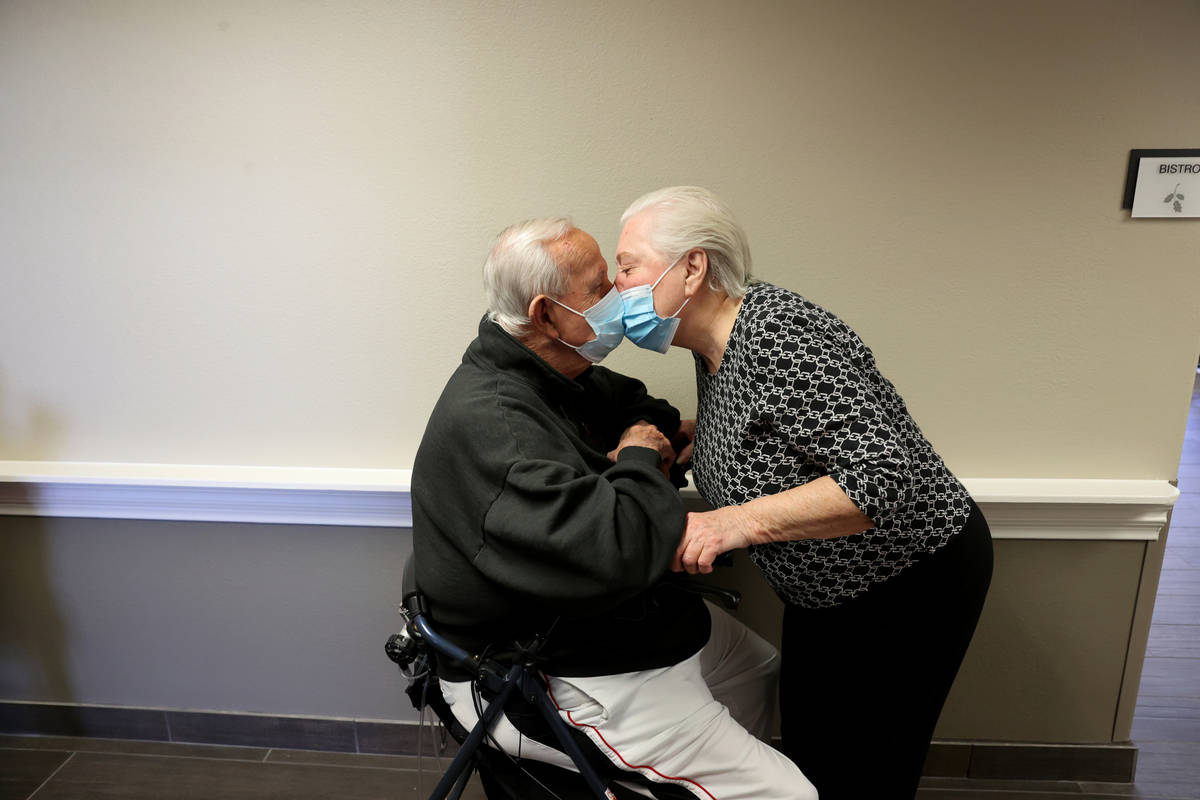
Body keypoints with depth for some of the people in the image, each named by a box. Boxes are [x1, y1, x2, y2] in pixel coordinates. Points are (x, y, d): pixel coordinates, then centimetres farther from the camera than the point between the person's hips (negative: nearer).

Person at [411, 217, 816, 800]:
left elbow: (639, 404, 21)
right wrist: (640, 459, -21)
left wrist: (652, 429, -4)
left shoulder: (558, 376, 1)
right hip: (558, 672, -10)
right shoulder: (486, 423, -31)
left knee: (763, 668, 25)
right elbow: (612, 554, -41)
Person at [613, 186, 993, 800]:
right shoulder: (714, 344, -2)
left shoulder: (778, 335, -31)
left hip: (914, 581, -8)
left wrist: (742, 520, -39)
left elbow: (887, 477, -35)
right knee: (806, 743, 23)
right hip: (828, 588, 9)